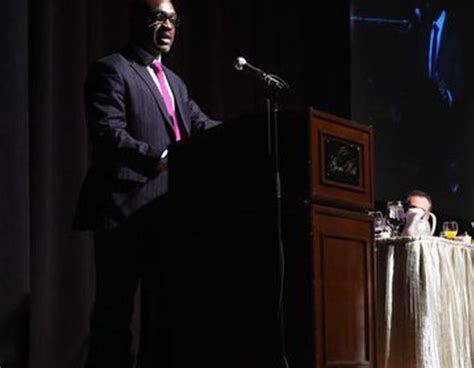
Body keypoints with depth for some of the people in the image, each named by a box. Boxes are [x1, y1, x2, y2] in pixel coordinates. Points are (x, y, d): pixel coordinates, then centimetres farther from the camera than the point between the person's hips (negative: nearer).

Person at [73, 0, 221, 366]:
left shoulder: (174, 82, 23)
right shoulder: (111, 70, -3)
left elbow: (203, 126, 13)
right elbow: (108, 134, -16)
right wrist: (159, 158, -28)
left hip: (168, 211, 8)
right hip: (125, 211, -8)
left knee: (163, 309, 11)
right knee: (116, 312, -4)